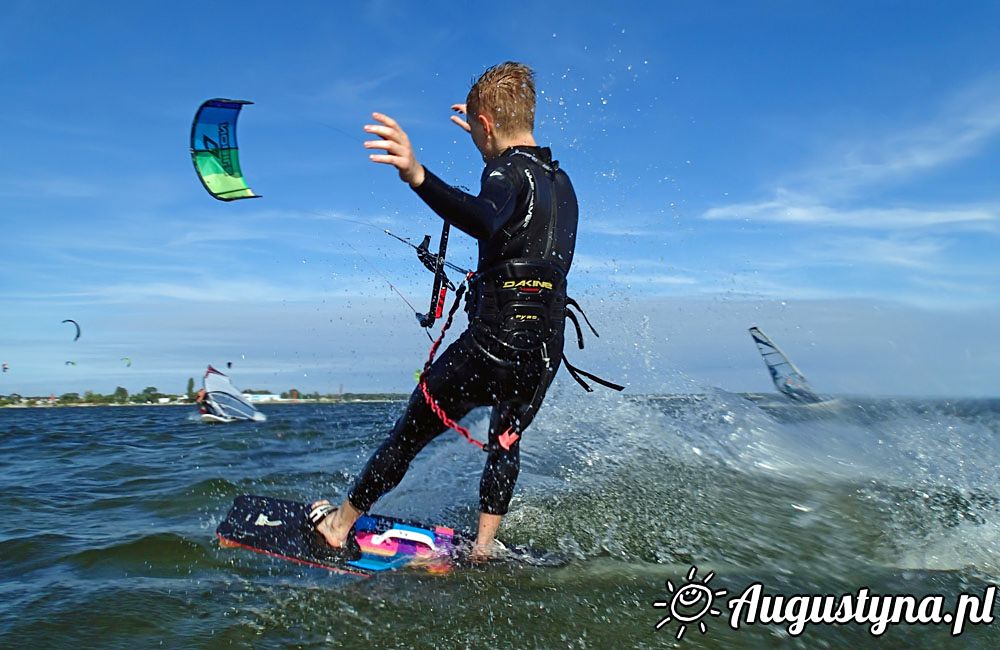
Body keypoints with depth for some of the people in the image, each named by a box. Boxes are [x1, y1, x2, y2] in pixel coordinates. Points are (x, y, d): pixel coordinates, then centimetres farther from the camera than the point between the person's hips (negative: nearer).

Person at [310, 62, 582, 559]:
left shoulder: (508, 171, -10)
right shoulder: (561, 181, 14)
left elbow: (486, 219, -36)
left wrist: (417, 176, -51)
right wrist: (491, 145, 48)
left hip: (495, 338, -7)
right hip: (547, 348, 7)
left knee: (410, 433, 11)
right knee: (506, 441, 28)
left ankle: (341, 523, 28)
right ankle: (484, 547, 29)